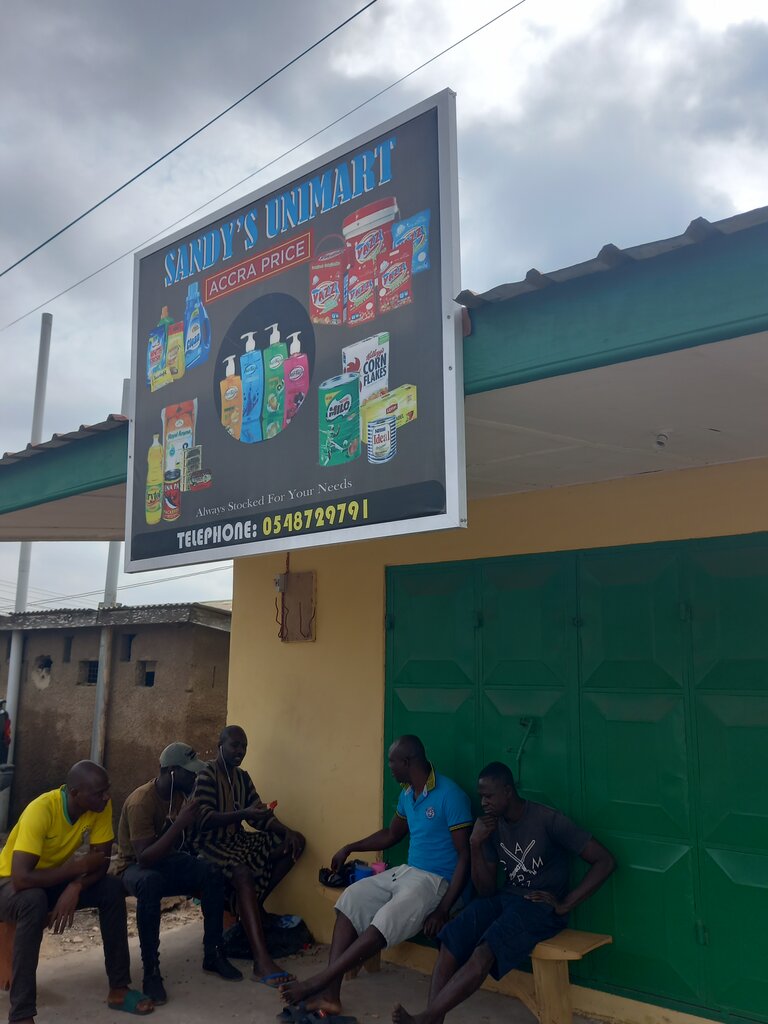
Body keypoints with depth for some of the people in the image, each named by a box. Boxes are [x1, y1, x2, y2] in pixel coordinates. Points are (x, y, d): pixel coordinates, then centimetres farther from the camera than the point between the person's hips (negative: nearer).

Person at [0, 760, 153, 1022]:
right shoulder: (41, 810, -34)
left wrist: (76, 887, -34)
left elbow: (101, 862, -13)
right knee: (34, 900, -38)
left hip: (55, 879, 5)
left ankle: (118, 988, -5)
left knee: (112, 889, -17)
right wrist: (79, 866, -32)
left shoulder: (101, 806, -18)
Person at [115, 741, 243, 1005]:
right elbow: (144, 858, -35)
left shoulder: (179, 794, -3)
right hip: (135, 868, -6)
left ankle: (212, 955, -6)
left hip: (167, 861, 7)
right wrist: (180, 823, -38)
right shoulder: (141, 802, -28)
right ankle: (151, 970, -30)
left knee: (213, 874, -19)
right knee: (150, 883, -41)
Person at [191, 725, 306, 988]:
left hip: (237, 840, 8)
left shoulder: (242, 777, 12)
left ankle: (254, 905, -5)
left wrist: (287, 831, -10)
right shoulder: (206, 775, -10)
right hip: (210, 845, -8)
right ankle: (262, 962, -46)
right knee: (243, 873, -37)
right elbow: (204, 819, -22)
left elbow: (259, 814, 8)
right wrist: (243, 814, -34)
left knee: (295, 842, -4)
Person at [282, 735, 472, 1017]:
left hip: (436, 881, -8)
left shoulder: (450, 796, -17)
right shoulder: (407, 794, 10)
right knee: (352, 898, -12)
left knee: (384, 923, -30)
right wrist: (350, 848, 24)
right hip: (405, 871, 8)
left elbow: (465, 856, -18)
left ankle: (317, 982, -25)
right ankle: (330, 993, -20)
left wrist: (443, 910, -23)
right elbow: (391, 835, 27)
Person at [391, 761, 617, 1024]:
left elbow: (605, 861, -14)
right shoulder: (493, 826, 5)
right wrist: (476, 844, -9)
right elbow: (486, 889, 6)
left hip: (542, 906, -6)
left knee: (486, 951, -32)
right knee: (451, 940, -22)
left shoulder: (549, 820, -13)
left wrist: (564, 905, -16)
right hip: (505, 898, 6)